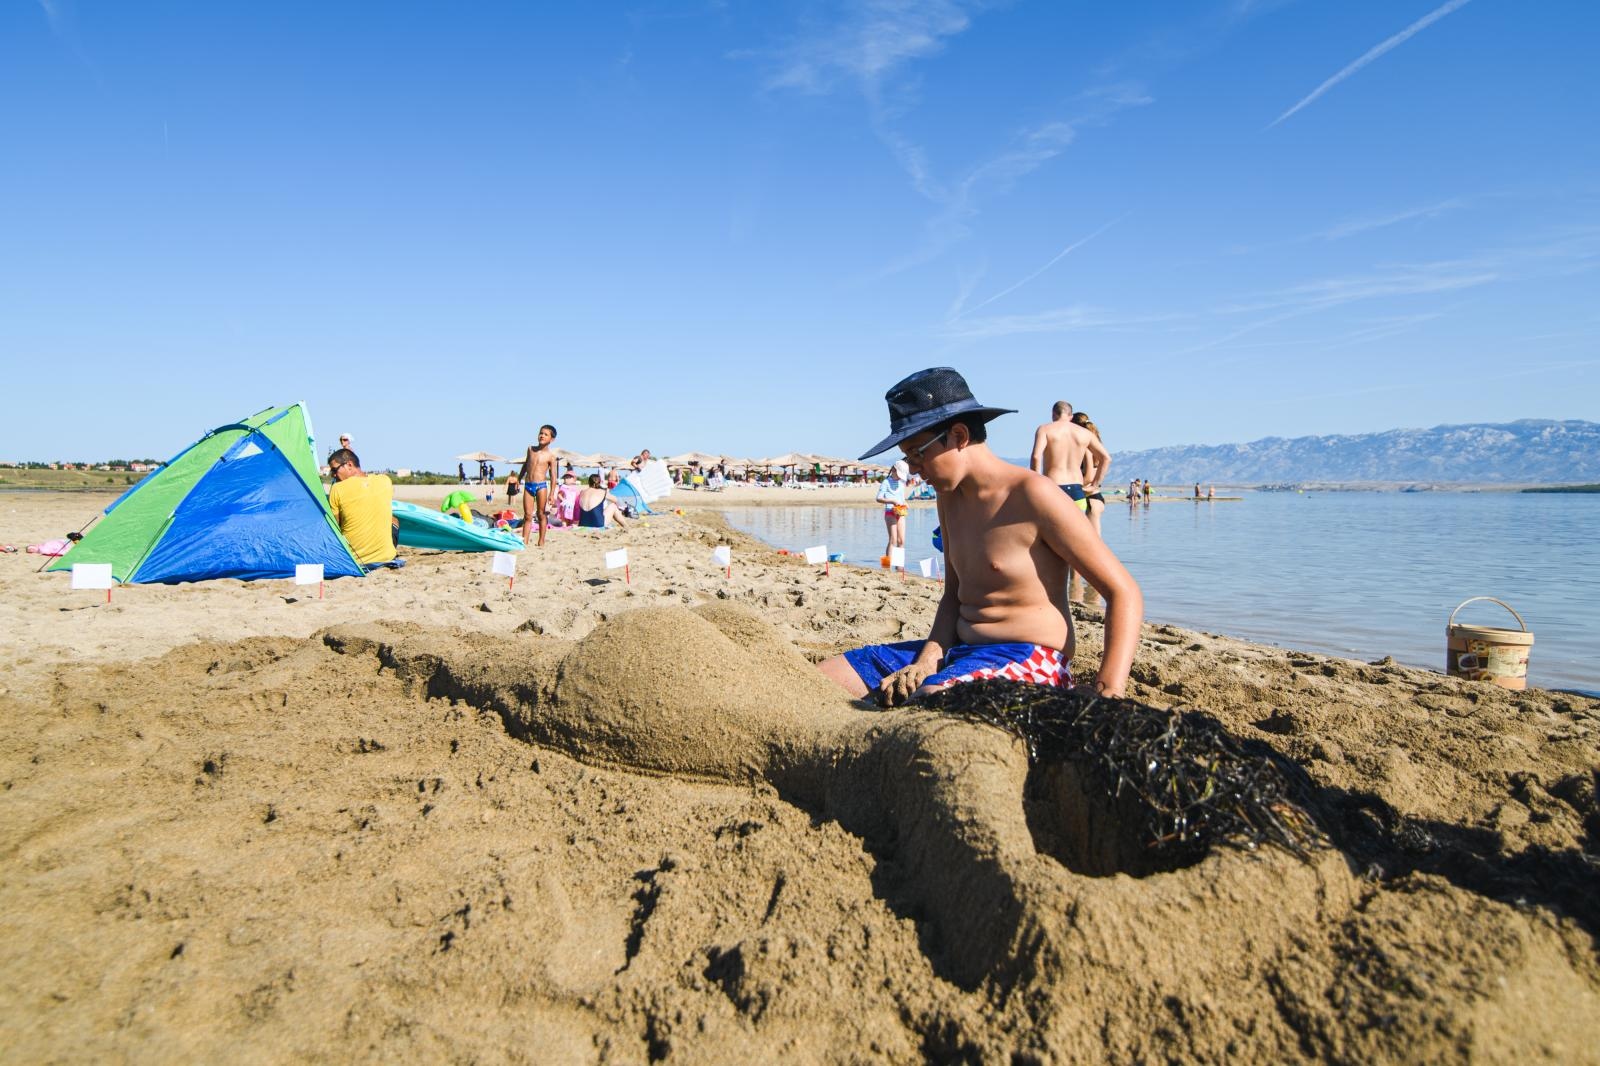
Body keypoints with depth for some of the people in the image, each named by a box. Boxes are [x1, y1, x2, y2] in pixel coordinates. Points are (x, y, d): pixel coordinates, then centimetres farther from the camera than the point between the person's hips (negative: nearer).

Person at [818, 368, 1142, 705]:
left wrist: (1107, 694, -25)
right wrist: (926, 664, 0)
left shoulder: (1032, 496, -14)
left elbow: (1124, 592, -13)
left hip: (1029, 661, -8)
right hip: (960, 651, 8)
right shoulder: (950, 496, 10)